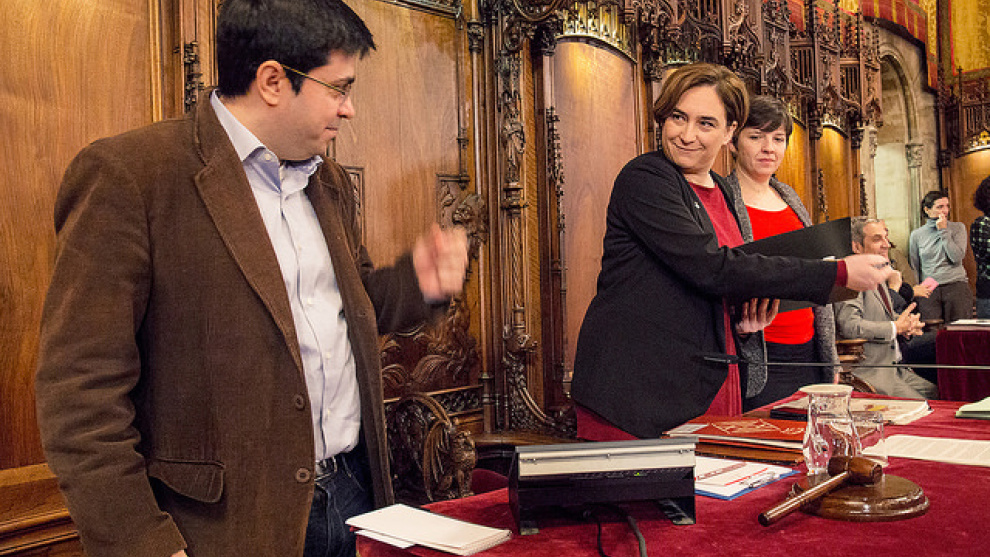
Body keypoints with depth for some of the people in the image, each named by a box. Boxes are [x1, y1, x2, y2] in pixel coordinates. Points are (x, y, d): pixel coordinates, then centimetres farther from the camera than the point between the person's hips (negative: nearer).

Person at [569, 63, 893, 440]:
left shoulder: (721, 192, 14)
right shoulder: (644, 179, -11)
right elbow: (712, 269, -21)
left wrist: (750, 309, 2)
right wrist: (839, 273, -18)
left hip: (710, 381, 7)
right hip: (634, 388, -7)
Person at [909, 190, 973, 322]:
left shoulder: (958, 228, 6)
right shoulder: (916, 234, 8)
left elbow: (957, 257, -8)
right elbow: (914, 267, 13)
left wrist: (943, 231, -6)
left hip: (956, 286, 0)